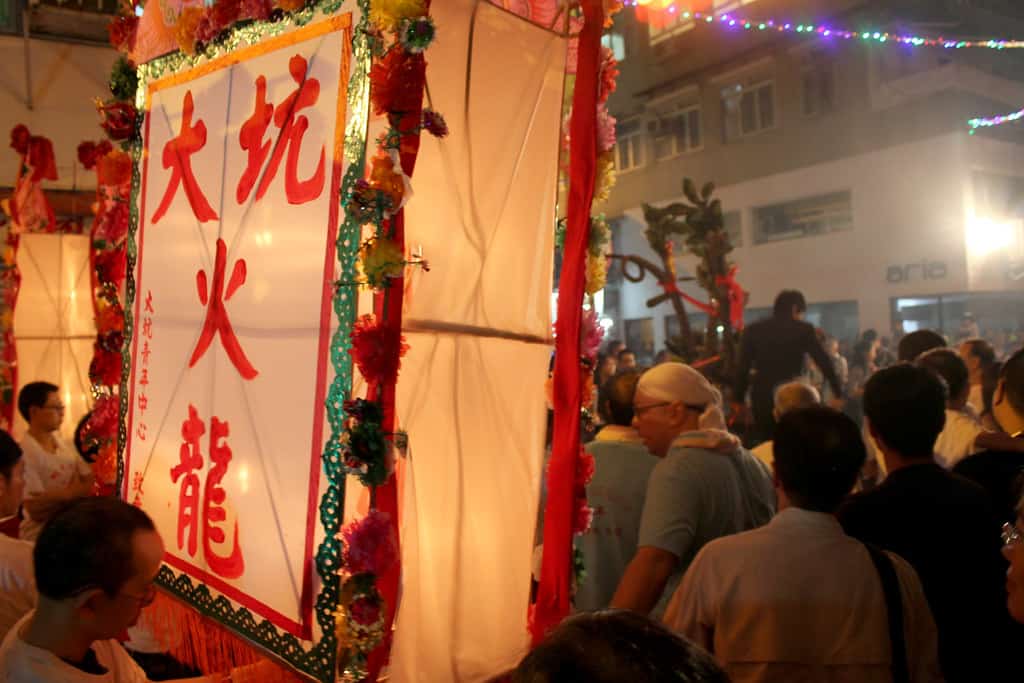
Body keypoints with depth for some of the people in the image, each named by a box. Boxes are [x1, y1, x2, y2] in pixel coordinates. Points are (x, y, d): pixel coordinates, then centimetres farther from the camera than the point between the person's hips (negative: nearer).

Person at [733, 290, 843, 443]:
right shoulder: (803, 329, 0)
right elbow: (823, 362, 0)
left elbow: (743, 366, 4)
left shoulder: (754, 329, 6)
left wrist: (738, 399, 7)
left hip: (762, 395, 2)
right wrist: (838, 393, 5)